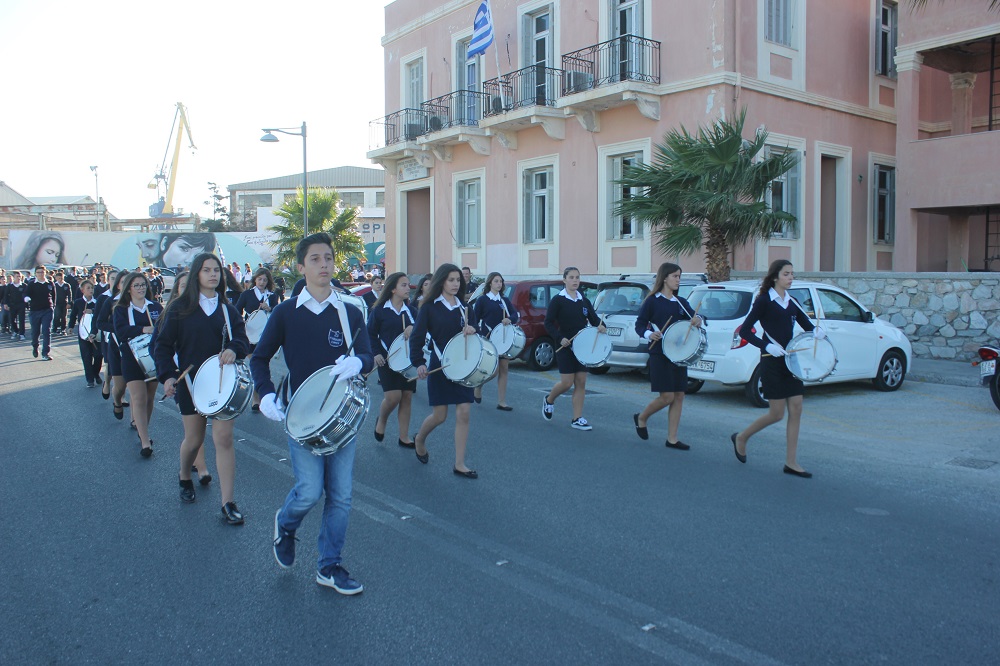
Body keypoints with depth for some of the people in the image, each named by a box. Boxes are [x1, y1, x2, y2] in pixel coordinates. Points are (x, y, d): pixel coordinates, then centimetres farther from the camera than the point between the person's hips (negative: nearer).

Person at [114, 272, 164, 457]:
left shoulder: (156, 307, 9)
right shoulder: (121, 310, 3)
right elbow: (120, 331, -13)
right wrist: (143, 329, -24)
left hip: (153, 357, 3)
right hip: (132, 359, -3)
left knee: (150, 397, 11)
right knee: (139, 398, -10)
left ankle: (142, 429, 30)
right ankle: (145, 442, -11)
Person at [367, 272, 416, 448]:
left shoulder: (411, 311, 8)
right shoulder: (379, 310, -4)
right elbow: (371, 333, 1)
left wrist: (413, 328, -17)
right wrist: (376, 353, -10)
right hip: (387, 359, -4)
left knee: (407, 397, 4)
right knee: (393, 396, -14)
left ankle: (404, 437, 14)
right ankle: (381, 420, 18)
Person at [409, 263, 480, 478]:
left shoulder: (463, 306, 9)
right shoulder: (429, 307, -4)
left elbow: (470, 331, 13)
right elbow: (417, 336, -6)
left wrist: (472, 330, -11)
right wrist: (419, 363, -18)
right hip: (439, 365, -4)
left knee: (463, 413, -3)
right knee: (439, 415, 1)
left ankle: (459, 464, 4)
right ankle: (419, 439, 34)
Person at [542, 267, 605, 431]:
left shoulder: (584, 301, 9)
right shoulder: (558, 300, -6)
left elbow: (594, 319, 13)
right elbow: (548, 323, -8)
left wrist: (601, 326, -10)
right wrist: (560, 338, -21)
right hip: (565, 347, -5)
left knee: (581, 382, 3)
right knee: (567, 382, -6)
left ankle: (577, 419, 9)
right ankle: (549, 400, 25)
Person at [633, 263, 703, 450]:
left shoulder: (681, 302, 13)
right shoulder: (652, 301, -4)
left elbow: (692, 317, 4)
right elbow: (639, 325, -5)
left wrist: (697, 320, -19)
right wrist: (649, 334, -24)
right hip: (659, 355, -6)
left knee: (679, 396, 4)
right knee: (667, 396, -9)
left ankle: (672, 439, 11)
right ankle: (641, 418, 18)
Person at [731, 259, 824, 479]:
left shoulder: (791, 302, 10)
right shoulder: (764, 301, -8)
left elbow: (807, 325, 11)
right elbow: (744, 331, -11)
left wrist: (818, 332, -12)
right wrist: (767, 346, -22)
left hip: (790, 360, 7)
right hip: (772, 362, -7)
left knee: (796, 410, 3)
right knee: (776, 414, -3)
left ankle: (791, 463, 9)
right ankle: (741, 438, 21)